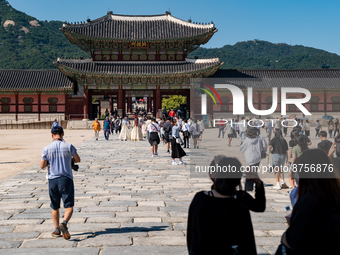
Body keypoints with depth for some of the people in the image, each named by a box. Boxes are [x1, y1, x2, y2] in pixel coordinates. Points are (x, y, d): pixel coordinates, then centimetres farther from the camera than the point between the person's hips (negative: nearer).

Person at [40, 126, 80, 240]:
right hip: (66, 179, -2)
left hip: (52, 180, 2)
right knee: (69, 206, 1)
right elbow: (77, 160, 8)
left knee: (55, 207, 15)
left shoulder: (47, 149, -2)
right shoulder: (69, 146, -4)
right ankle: (64, 223, -23)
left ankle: (57, 230, 21)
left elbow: (42, 166, 0)